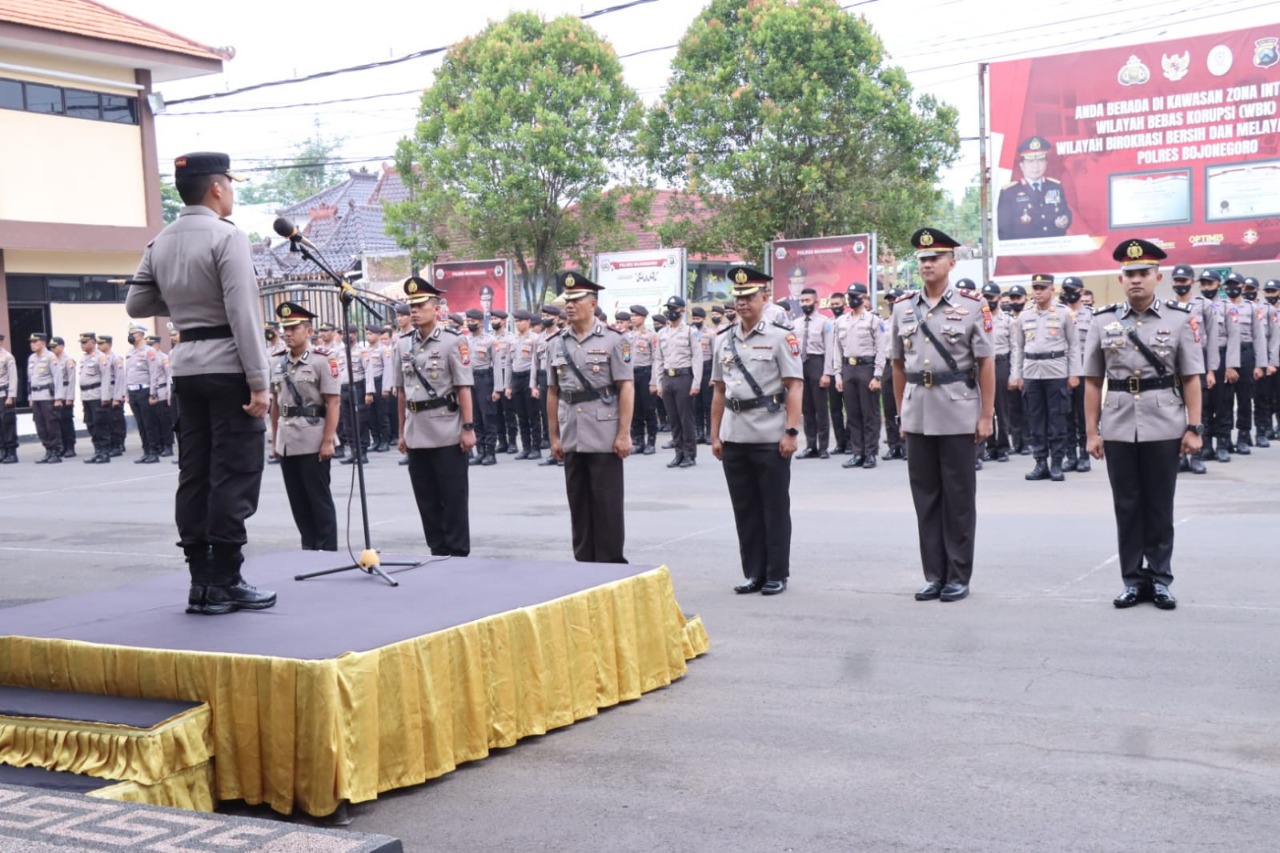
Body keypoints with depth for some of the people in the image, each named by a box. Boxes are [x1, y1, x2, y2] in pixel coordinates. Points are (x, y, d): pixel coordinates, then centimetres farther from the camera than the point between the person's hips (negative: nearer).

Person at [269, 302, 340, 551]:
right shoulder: (277, 363, 10)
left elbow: (333, 403, -11)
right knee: (297, 500, 11)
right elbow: (275, 404, 16)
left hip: (313, 442, -6)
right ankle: (308, 547, 21)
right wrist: (275, 440, 13)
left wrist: (328, 441, -15)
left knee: (319, 499, 0)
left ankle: (328, 550, 8)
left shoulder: (323, 361, -7)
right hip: (287, 442, 6)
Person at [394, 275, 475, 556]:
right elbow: (401, 392, 14)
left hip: (447, 435, -5)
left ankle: (458, 553, 11)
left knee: (454, 499, 2)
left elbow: (464, 389, -8)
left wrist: (468, 428, -12)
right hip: (417, 435, 6)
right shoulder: (403, 344, 10)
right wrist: (402, 432, 13)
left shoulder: (453, 341, -6)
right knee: (427, 500, 10)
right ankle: (438, 552, 20)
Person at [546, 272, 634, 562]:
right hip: (571, 438, 4)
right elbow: (553, 393, 12)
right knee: (578, 505, 10)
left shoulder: (613, 339, -4)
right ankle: (584, 565, 19)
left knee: (607, 504, 0)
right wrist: (554, 436, 9)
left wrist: (624, 433, -12)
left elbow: (626, 388, -7)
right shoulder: (555, 343, 9)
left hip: (605, 437, -4)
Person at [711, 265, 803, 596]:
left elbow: (795, 387, -8)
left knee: (775, 509, 4)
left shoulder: (780, 337, -4)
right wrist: (715, 436, 11)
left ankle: (777, 575, 12)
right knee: (744, 509, 10)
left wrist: (791, 431, -15)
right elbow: (718, 392, 14)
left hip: (771, 438, -5)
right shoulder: (723, 340, 11)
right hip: (734, 438, 5)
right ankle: (753, 573, 19)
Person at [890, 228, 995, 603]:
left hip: (958, 415, -3)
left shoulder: (972, 305, -3)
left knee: (959, 498, 4)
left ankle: (958, 576, 13)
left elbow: (986, 364, -4)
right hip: (918, 417, 4)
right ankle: (934, 575, 18)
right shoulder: (903, 308, 7)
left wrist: (986, 416, -7)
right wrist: (901, 413, 10)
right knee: (925, 497, 8)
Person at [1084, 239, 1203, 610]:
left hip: (1164, 428, -1)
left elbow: (1191, 379, 0)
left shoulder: (1180, 319, 0)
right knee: (1127, 506, 7)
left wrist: (1194, 428, -5)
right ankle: (1133, 580, 16)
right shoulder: (1103, 322, 3)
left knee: (1160, 507, 7)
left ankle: (1160, 579, 17)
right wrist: (1092, 431, 1)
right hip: (1118, 429, 1)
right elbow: (1092, 382, 5)